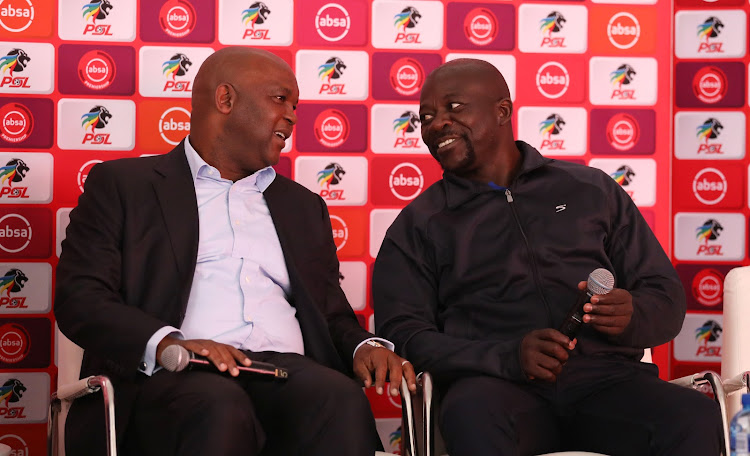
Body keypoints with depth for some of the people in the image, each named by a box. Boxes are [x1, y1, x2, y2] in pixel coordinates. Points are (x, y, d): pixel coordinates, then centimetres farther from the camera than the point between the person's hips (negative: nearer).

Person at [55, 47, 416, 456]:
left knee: (340, 399, -32)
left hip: (285, 370, 4)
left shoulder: (303, 206, 31)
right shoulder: (122, 185, 14)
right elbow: (78, 299, 2)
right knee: (220, 408, -39)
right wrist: (165, 344, -18)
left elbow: (333, 315, 28)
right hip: (177, 377, -3)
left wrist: (364, 346, 2)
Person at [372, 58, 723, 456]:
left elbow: (667, 298, 18)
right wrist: (508, 356, -14)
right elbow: (402, 332, 3)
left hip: (605, 378, 1)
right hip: (498, 385, -1)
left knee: (696, 420, -31)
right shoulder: (417, 225, 16)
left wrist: (632, 316, -8)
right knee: (472, 415, -38)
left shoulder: (592, 190, 20)